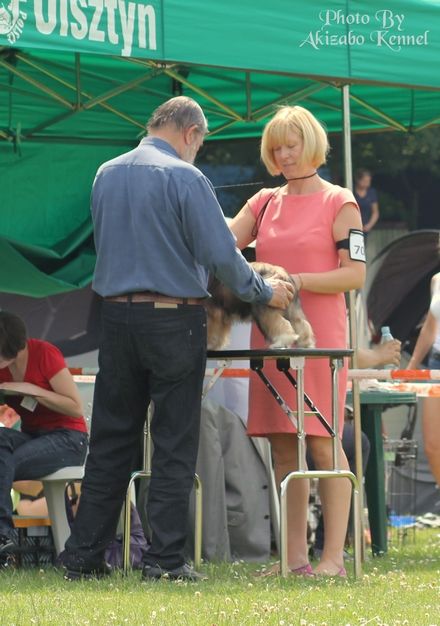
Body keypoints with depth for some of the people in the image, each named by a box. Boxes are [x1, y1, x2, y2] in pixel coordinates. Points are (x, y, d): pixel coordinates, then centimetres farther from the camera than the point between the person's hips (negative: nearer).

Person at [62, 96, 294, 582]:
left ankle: (84, 555, 8)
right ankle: (165, 559, -1)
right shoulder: (184, 177, -10)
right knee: (174, 445, 1)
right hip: (173, 320, -5)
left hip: (116, 317, 5)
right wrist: (265, 293, 2)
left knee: (110, 441, 9)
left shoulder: (106, 175, 9)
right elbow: (221, 253, -12)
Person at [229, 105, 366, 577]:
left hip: (320, 335, -5)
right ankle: (295, 557, 7)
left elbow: (355, 274, -6)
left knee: (322, 444, -6)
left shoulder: (339, 203, 1)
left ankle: (334, 556, -5)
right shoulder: (264, 203, 16)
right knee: (282, 448, 4)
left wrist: (296, 280, -15)